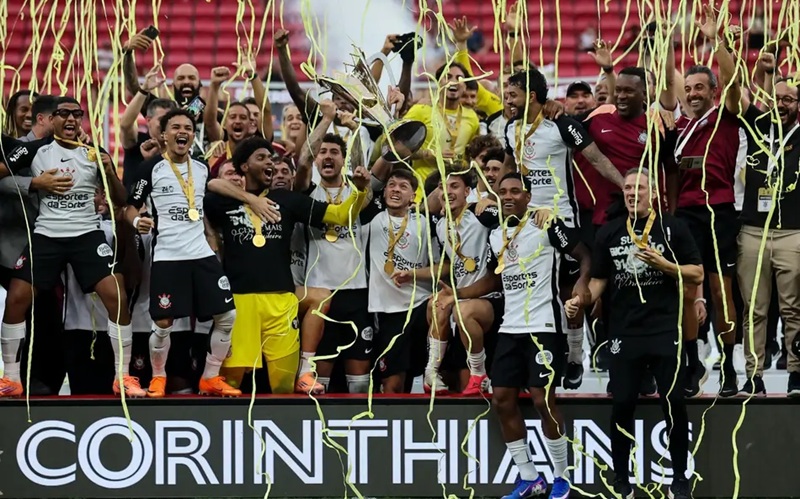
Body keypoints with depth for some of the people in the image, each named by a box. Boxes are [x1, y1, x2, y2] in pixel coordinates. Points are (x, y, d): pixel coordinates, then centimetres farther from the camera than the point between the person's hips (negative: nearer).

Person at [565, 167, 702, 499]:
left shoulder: (672, 228, 0)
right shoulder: (608, 233, 9)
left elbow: (697, 274, -1)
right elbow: (599, 280, 13)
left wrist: (661, 263, -15)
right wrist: (581, 301, -7)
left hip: (665, 329, -2)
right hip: (624, 332, 2)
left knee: (674, 402, -2)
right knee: (622, 404, 1)